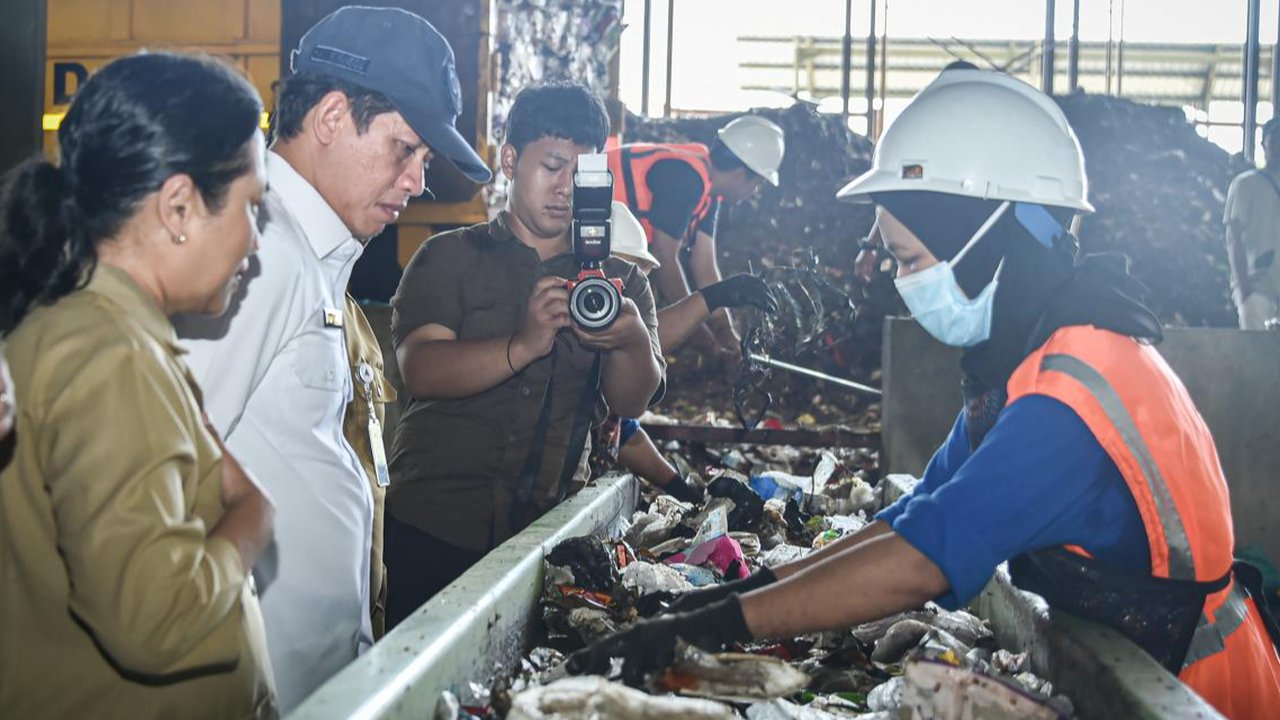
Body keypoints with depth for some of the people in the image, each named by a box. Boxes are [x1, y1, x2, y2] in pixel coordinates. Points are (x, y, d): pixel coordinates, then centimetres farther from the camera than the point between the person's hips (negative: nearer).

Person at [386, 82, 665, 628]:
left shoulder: (621, 280, 12)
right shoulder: (451, 258, 5)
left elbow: (631, 403, 0)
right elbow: (419, 370, -12)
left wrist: (633, 340, -22)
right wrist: (525, 346, -28)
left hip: (549, 535, 2)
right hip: (432, 529, -2)